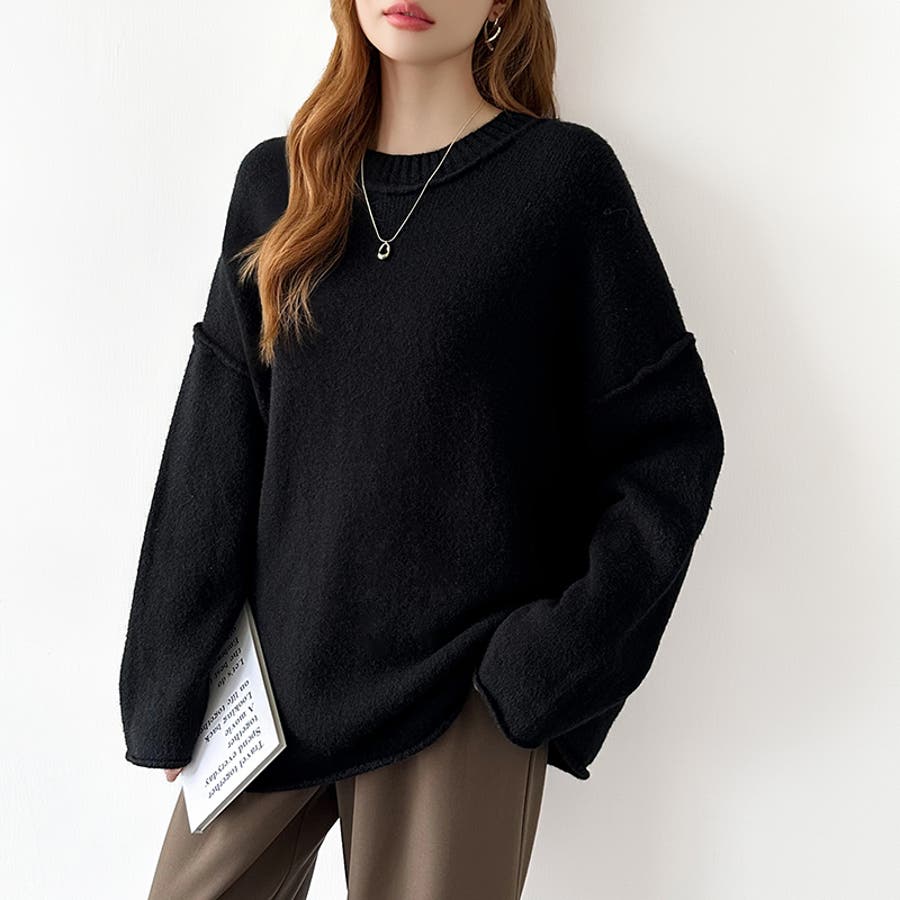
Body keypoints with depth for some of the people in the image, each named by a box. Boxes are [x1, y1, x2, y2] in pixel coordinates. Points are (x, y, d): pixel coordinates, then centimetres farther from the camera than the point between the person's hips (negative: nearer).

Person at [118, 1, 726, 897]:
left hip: (458, 695, -3)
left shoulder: (563, 174, -4)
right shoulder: (277, 182, 6)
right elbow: (211, 452, 4)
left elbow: (670, 442, -4)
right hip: (271, 674, 4)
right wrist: (170, 691, 3)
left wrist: (551, 665, -11)